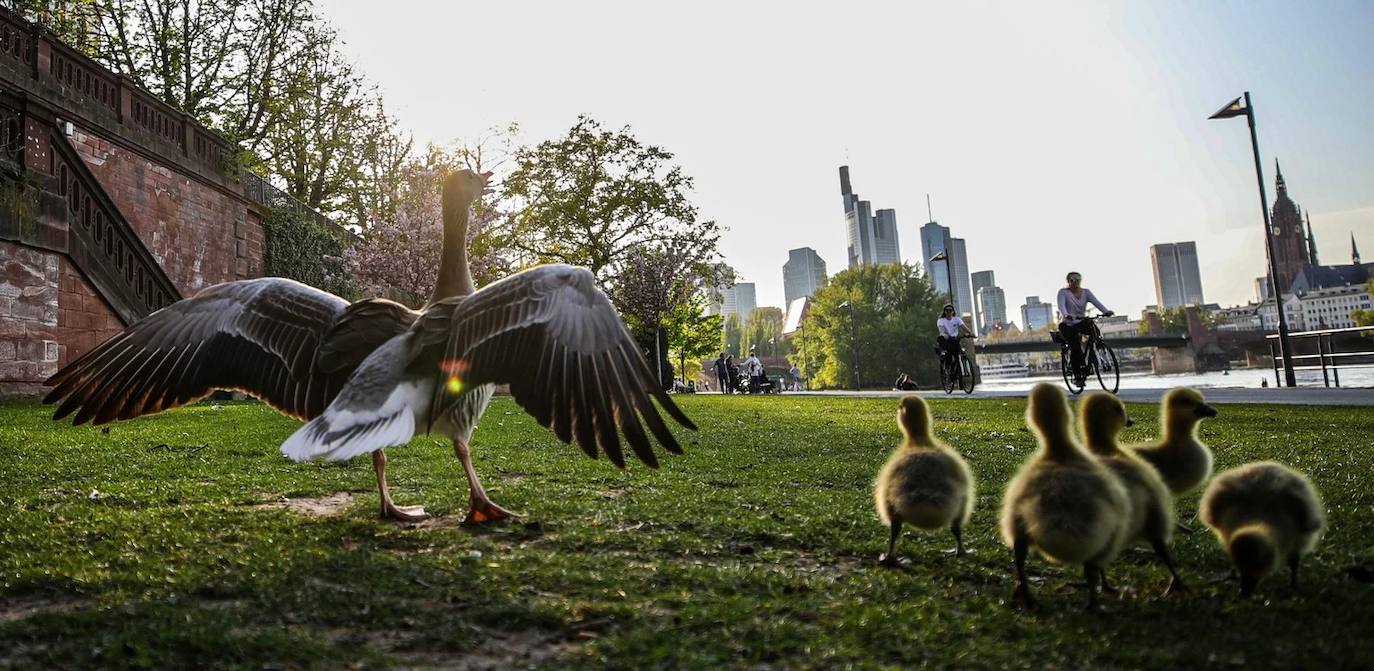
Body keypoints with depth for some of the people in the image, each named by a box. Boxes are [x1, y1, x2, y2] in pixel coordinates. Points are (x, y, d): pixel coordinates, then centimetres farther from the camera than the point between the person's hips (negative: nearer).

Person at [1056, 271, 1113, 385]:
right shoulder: (1063, 292, -7)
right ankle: (1077, 375, -9)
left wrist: (1106, 311, -32)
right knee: (1075, 347, -22)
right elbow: (1061, 305, -24)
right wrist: (1066, 315, -46)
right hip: (1067, 325, -4)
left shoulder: (1086, 292, 3)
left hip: (1080, 323, 4)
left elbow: (1096, 302, -13)